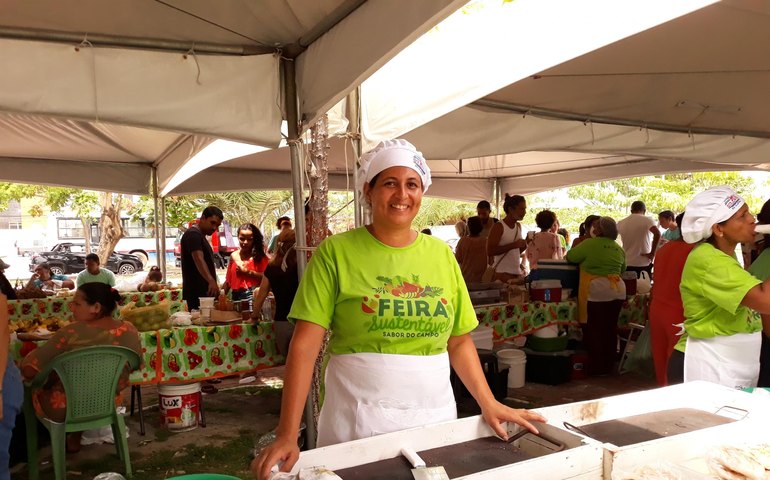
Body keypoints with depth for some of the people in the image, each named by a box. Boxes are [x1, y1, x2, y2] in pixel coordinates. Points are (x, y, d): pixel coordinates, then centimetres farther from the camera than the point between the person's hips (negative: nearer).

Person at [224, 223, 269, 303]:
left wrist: (248, 272, -11)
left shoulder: (259, 256, 0)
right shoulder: (234, 256, 12)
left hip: (253, 295, -4)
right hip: (237, 296, 4)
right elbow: (228, 280, 18)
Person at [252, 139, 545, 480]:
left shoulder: (441, 254, 4)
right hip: (359, 415, -3)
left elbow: (459, 341, 9)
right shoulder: (336, 252, -8)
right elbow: (305, 345, -12)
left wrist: (489, 404, 0)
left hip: (434, 412, 4)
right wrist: (287, 435, -18)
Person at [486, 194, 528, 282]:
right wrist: (513, 245, -21)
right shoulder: (499, 227, -9)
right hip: (503, 274, -7)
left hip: (518, 272, 7)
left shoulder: (518, 226, 13)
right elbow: (490, 251, -19)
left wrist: (524, 245, 2)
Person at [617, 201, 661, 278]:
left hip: (627, 264, 2)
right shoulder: (647, 220, -4)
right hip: (644, 264, -2)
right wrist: (653, 253, -13)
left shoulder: (621, 223, 5)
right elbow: (657, 233, -20)